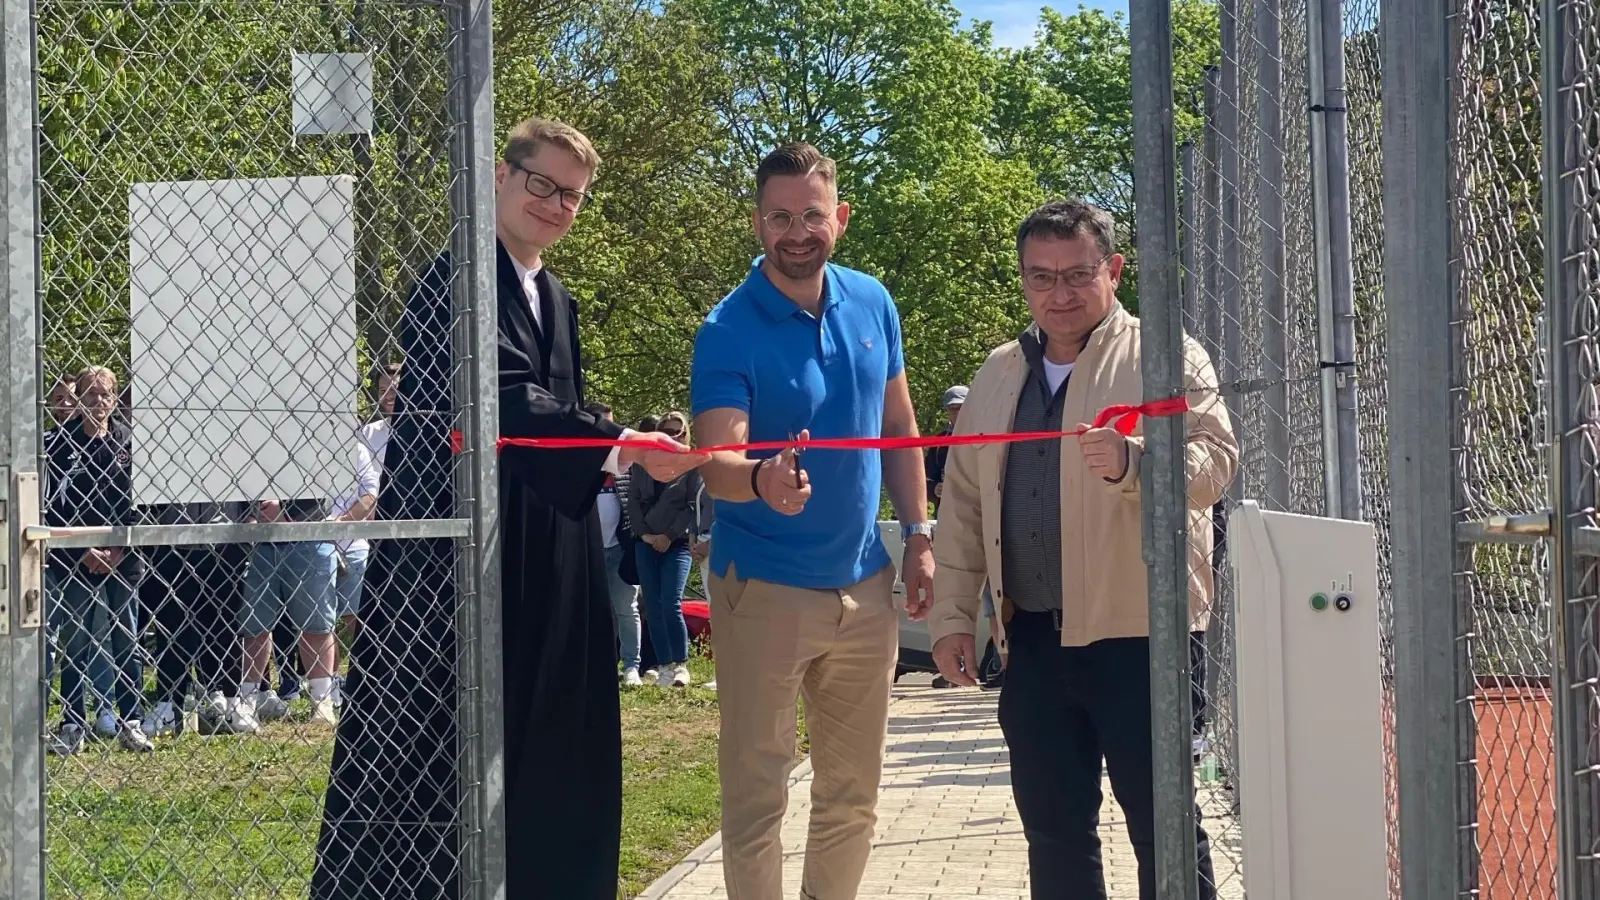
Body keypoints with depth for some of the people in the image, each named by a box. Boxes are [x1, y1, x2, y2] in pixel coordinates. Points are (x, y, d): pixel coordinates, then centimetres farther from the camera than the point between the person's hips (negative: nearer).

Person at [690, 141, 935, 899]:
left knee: (853, 797, 14)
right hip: (764, 588, -5)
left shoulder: (872, 304, 2)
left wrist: (917, 536, 7)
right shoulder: (728, 332, -15)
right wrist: (759, 480, -47)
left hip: (864, 583, 5)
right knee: (755, 797, -2)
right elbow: (718, 462, -26)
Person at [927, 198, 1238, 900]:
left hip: (1139, 632, -5)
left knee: (1163, 825, -2)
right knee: (1053, 828, 10)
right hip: (1033, 638, 5)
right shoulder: (998, 376, 16)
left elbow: (1214, 458, -14)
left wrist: (1133, 461, -32)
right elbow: (964, 503, 18)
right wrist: (953, 614, 11)